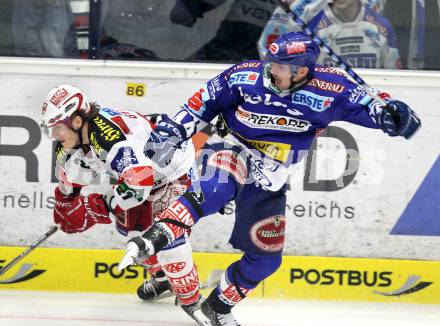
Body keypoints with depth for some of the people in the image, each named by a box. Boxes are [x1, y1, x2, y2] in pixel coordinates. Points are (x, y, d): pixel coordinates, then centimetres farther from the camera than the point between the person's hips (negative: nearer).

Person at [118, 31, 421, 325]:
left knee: (266, 256, 8)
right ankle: (153, 239, -50)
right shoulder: (245, 76, -12)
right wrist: (174, 130, -4)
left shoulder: (328, 87, -13)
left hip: (270, 177, 4)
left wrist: (388, 112, -31)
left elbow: (365, 103, -10)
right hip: (232, 150, -4)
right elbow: (206, 101, 0)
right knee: (217, 186, -40)